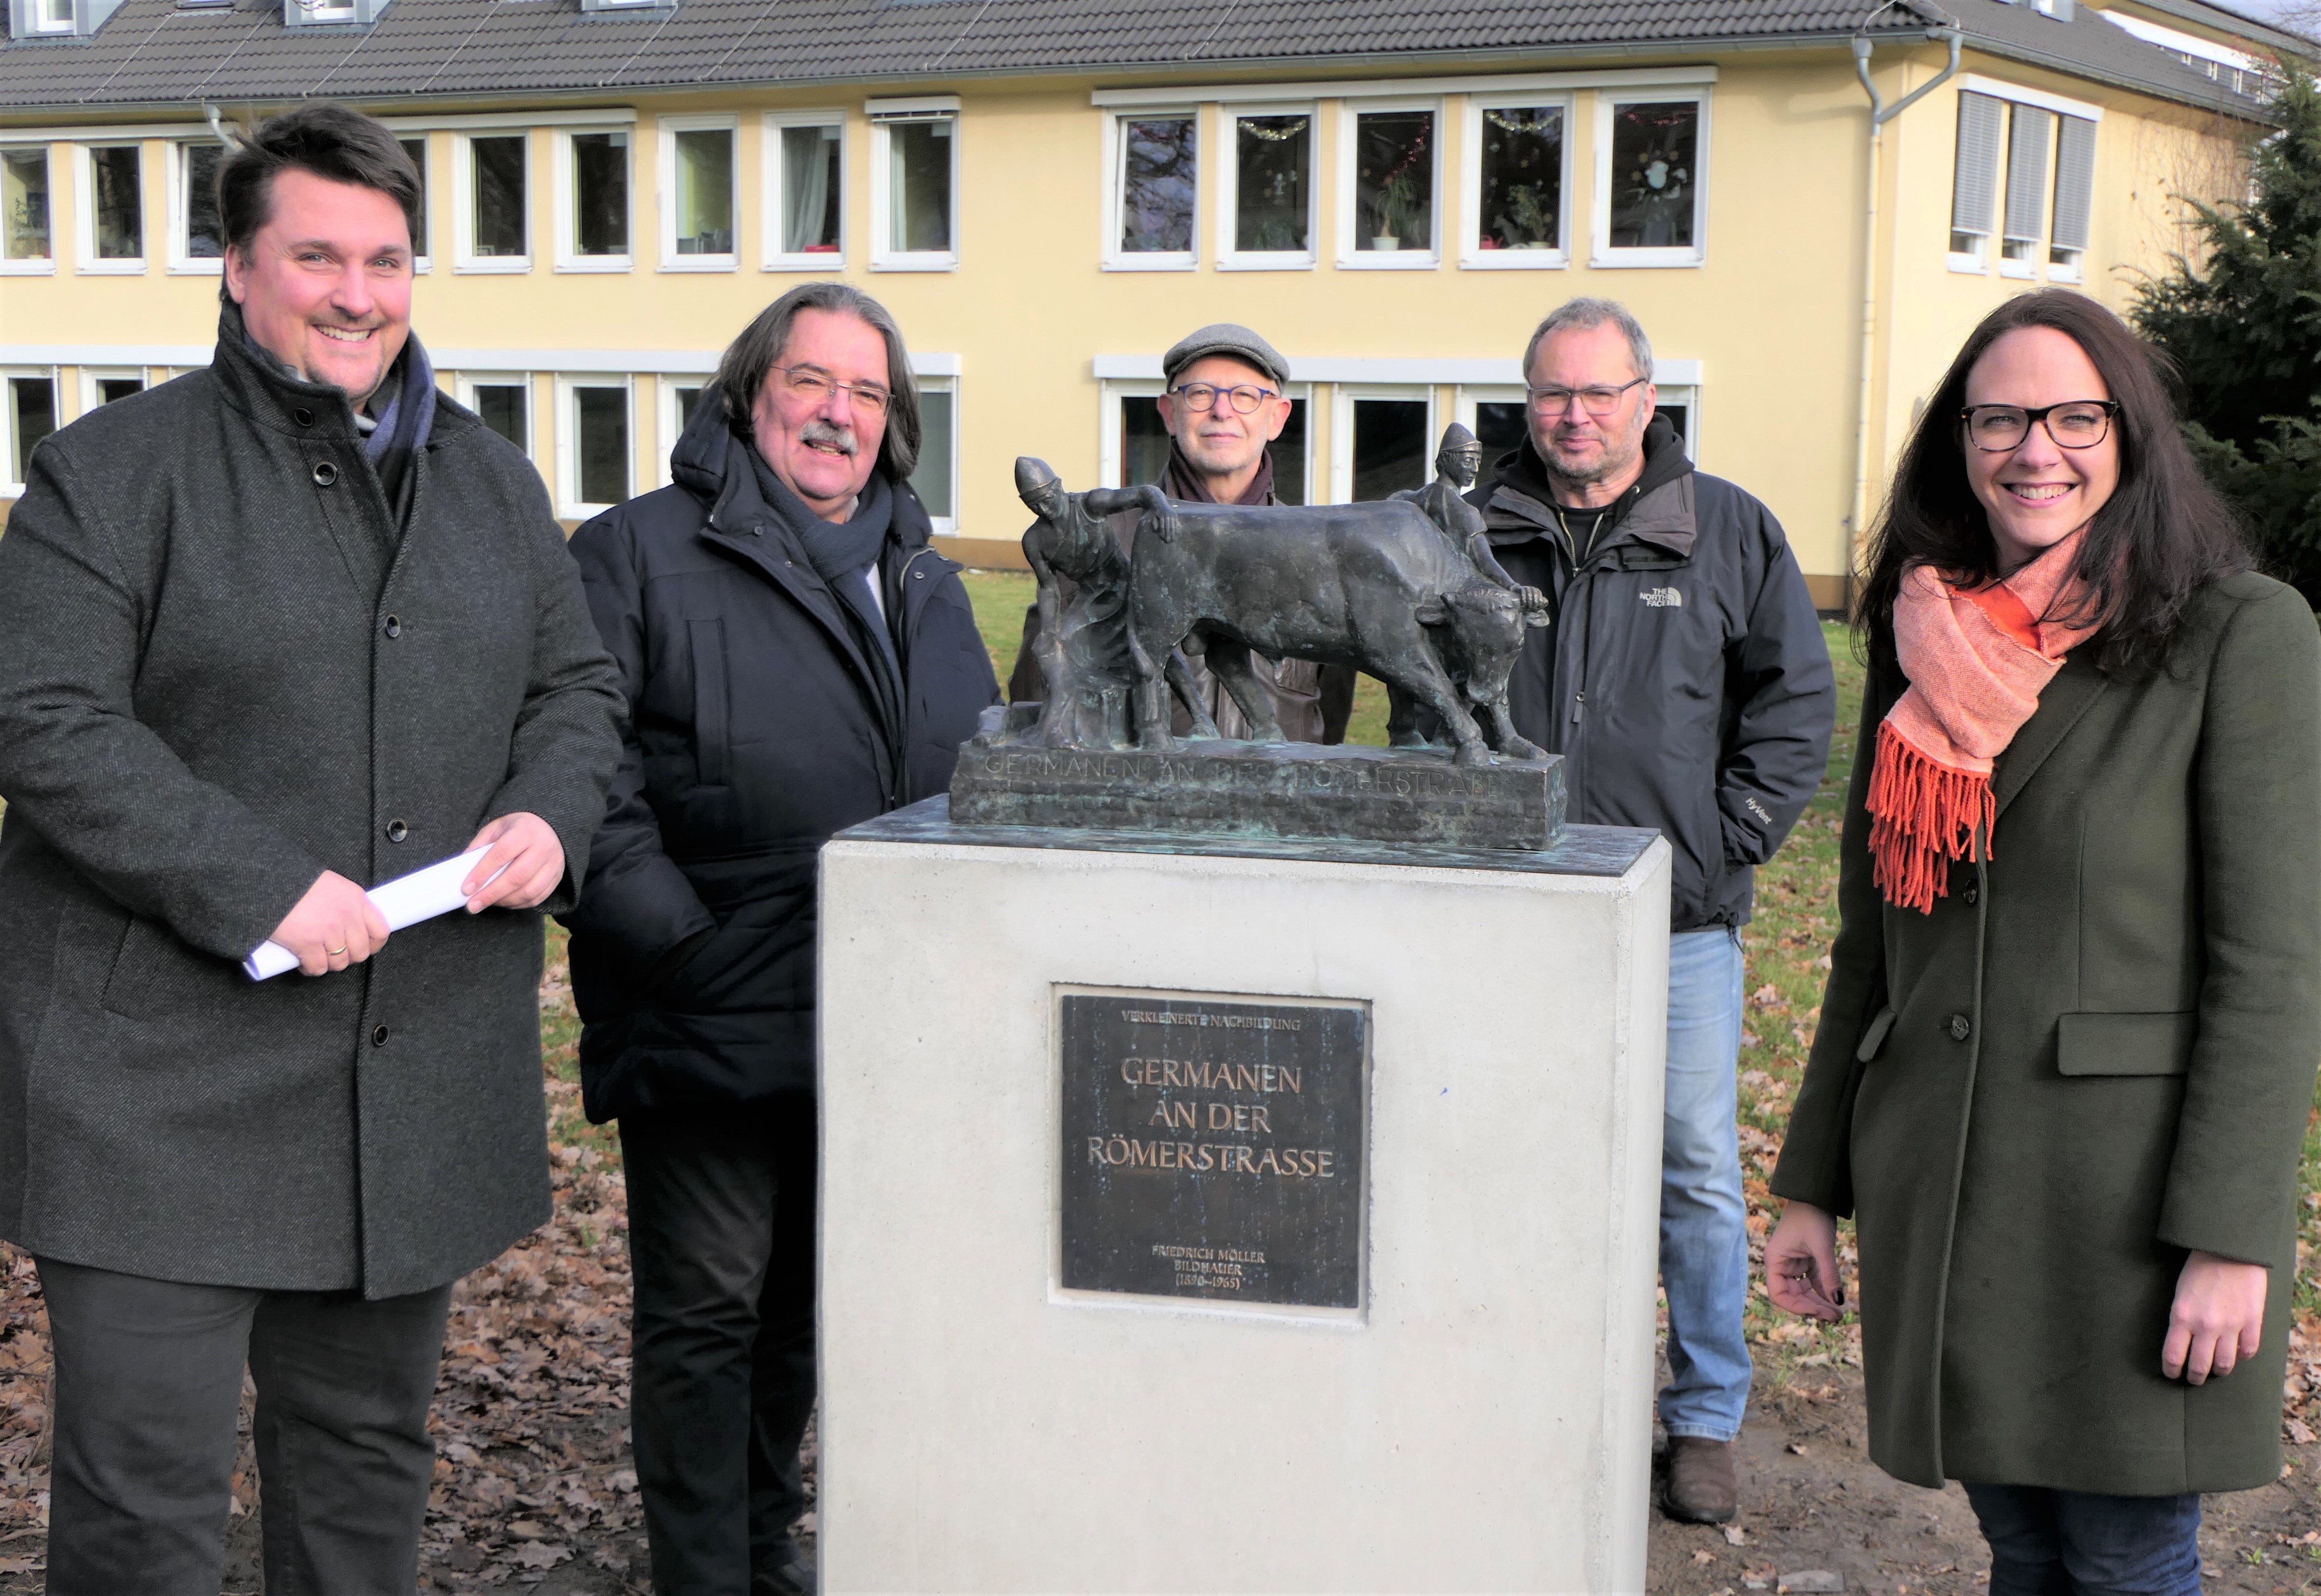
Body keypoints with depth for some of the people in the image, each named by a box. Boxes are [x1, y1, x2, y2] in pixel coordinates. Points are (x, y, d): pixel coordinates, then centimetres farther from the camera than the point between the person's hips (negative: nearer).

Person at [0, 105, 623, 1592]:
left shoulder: (493, 482, 13)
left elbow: (575, 683, 20)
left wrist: (550, 813, -2)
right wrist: (261, 891, -20)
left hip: (419, 1075, 6)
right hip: (165, 1082, -5)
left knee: (369, 1443, 19)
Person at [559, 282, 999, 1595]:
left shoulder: (927, 584, 16)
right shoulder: (641, 554, -4)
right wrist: (671, 937, -18)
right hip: (709, 1019, -6)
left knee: (806, 1302, 18)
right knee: (706, 1312, 3)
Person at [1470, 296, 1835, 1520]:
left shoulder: (1728, 530, 4)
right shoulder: (1476, 533, 7)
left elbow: (1796, 697, 5)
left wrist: (1723, 842, -3)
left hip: (1678, 917, -1)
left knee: (1696, 1172, 2)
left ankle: (1705, 1420, 16)